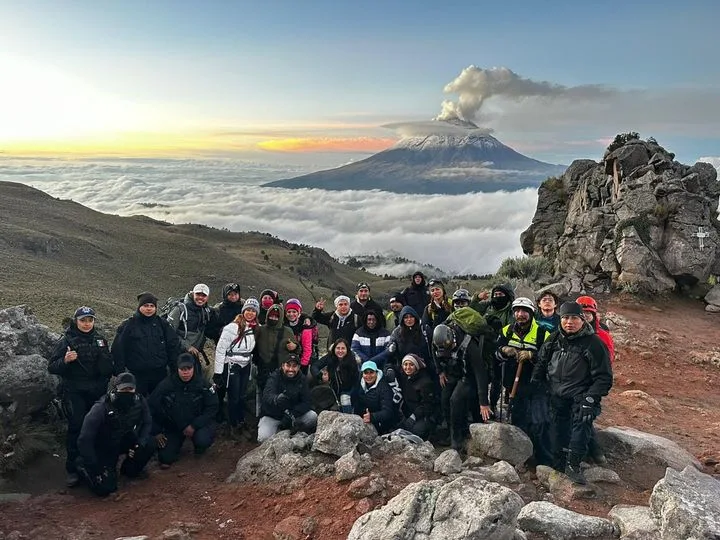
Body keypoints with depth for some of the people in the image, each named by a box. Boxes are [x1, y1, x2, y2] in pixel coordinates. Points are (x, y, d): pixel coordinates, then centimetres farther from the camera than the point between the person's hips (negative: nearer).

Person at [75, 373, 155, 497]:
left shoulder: (139, 402, -16)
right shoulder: (101, 408, -28)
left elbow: (147, 423, -3)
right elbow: (84, 440, -26)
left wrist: (141, 442, -22)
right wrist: (95, 468, -24)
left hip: (124, 442, 4)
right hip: (102, 449, -4)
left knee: (149, 444, -23)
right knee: (105, 488, -18)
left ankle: (130, 470, 6)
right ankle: (83, 466, 13)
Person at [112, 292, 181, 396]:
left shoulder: (162, 324, 5)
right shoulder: (128, 325, -1)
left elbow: (174, 345, 7)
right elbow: (117, 350, -1)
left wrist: (175, 368, 3)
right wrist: (120, 372, -4)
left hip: (160, 374, 2)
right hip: (137, 375, -2)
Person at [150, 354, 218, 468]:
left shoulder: (202, 383, -17)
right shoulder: (166, 384, -16)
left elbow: (212, 407, -13)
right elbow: (152, 407, -5)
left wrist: (194, 425, -21)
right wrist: (157, 432, -4)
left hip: (197, 423, -1)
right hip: (173, 426, 1)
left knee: (203, 440, -31)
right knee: (166, 459, -7)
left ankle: (199, 447, 8)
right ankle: (176, 443, 27)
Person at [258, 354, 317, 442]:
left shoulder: (302, 379, -4)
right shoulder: (274, 377, -15)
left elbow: (307, 402, -12)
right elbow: (267, 396, -35)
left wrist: (292, 414, -29)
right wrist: (276, 399, -60)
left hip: (293, 416, 3)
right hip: (272, 417, -2)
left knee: (313, 416, -22)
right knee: (263, 438, -27)